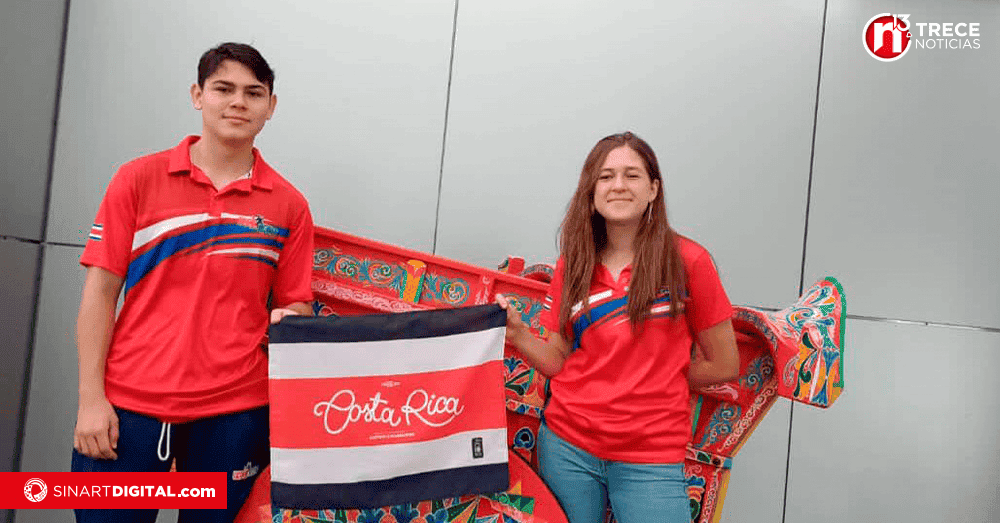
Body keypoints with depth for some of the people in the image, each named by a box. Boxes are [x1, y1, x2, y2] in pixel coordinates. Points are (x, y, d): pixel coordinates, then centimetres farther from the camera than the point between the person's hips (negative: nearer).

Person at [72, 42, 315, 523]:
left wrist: (289, 319, -14)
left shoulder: (289, 205, 4)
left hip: (234, 409, 1)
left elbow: (297, 305, 10)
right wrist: (91, 399, -3)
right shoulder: (139, 179, 2)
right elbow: (101, 291, 1)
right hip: (128, 403, 0)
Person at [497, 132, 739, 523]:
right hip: (566, 446, 3)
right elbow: (558, 361, 4)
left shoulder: (687, 261, -6)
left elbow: (724, 366, -2)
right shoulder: (572, 266, 4)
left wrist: (651, 383, 1)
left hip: (650, 459, -2)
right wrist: (516, 332, -11)